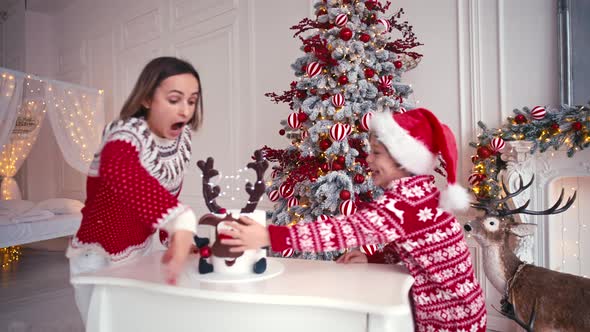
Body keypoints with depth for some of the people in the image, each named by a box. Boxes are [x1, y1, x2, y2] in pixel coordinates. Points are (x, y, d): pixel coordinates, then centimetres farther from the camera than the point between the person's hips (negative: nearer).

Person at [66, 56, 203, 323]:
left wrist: (175, 238, -1)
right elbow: (119, 171, -54)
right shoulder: (127, 134, -29)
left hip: (142, 251, 6)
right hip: (100, 260, -6)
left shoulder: (182, 136, -9)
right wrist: (182, 223, -65)